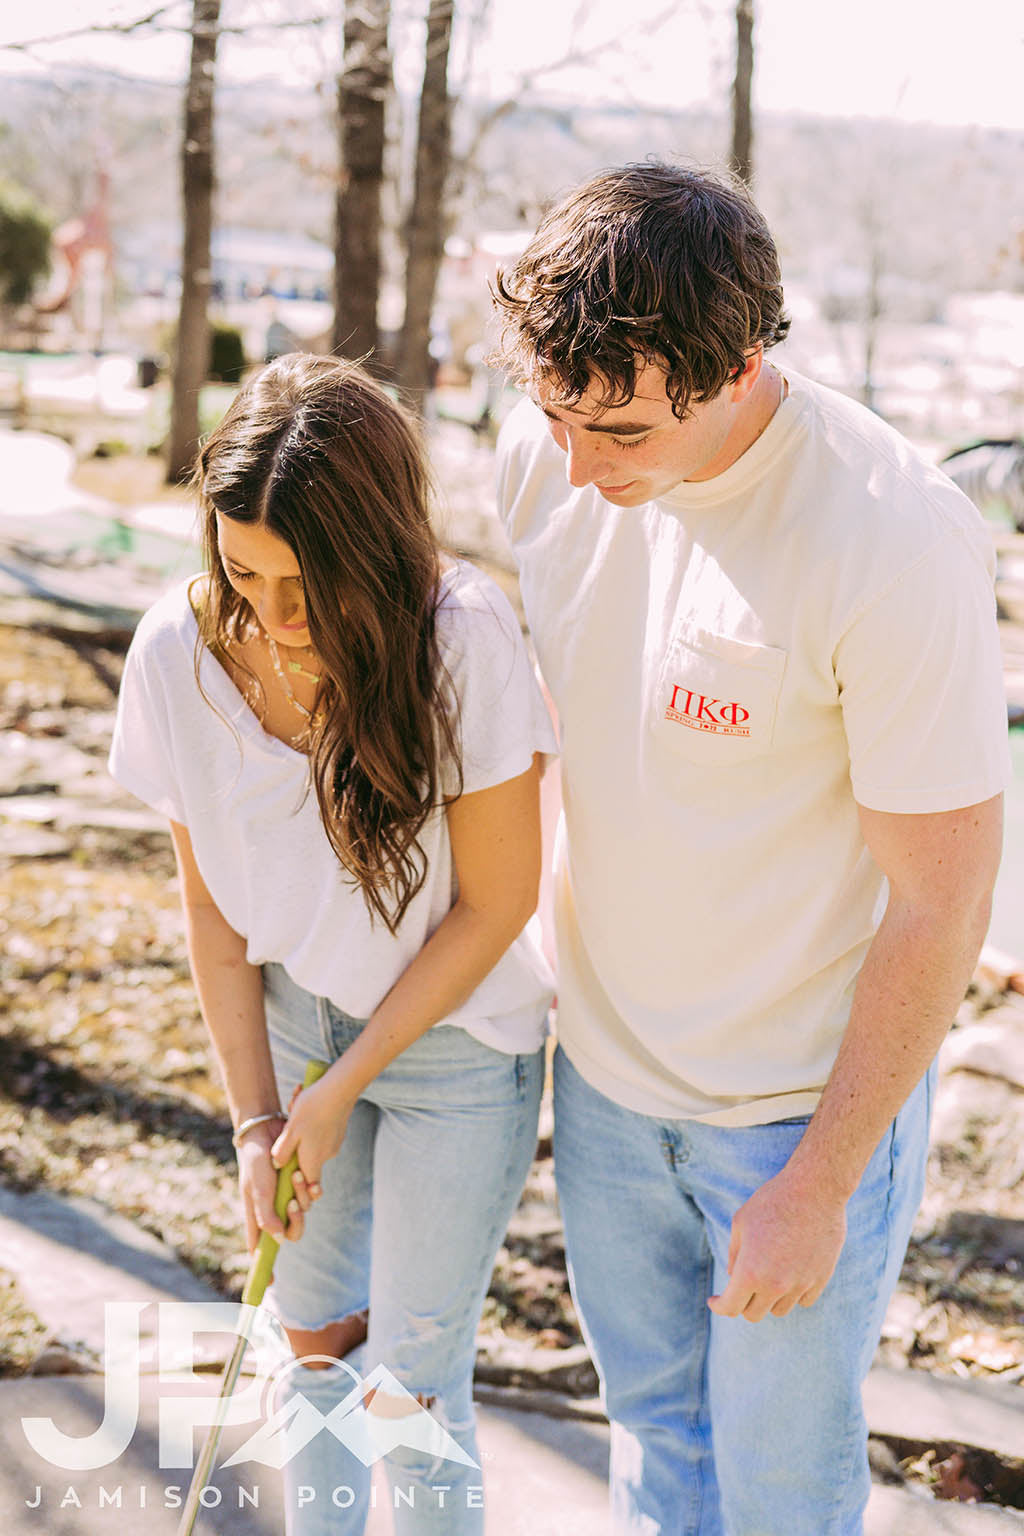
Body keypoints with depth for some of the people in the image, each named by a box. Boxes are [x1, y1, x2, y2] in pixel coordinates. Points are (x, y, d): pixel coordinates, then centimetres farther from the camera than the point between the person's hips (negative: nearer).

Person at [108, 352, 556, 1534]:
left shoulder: (462, 640, -27)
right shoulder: (181, 651, -16)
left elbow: (495, 902, -17)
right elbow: (212, 905, -5)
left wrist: (343, 1086, -14)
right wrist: (256, 1116, -6)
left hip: (454, 1037, -3)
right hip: (297, 1019, 4)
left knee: (409, 1386, 3)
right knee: (316, 1329, 18)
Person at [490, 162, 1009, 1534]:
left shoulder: (895, 544, -28)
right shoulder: (542, 456, -11)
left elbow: (941, 908, -20)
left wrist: (817, 1187, -14)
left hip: (807, 1094, -5)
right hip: (605, 1060, 5)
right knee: (652, 1421, 24)